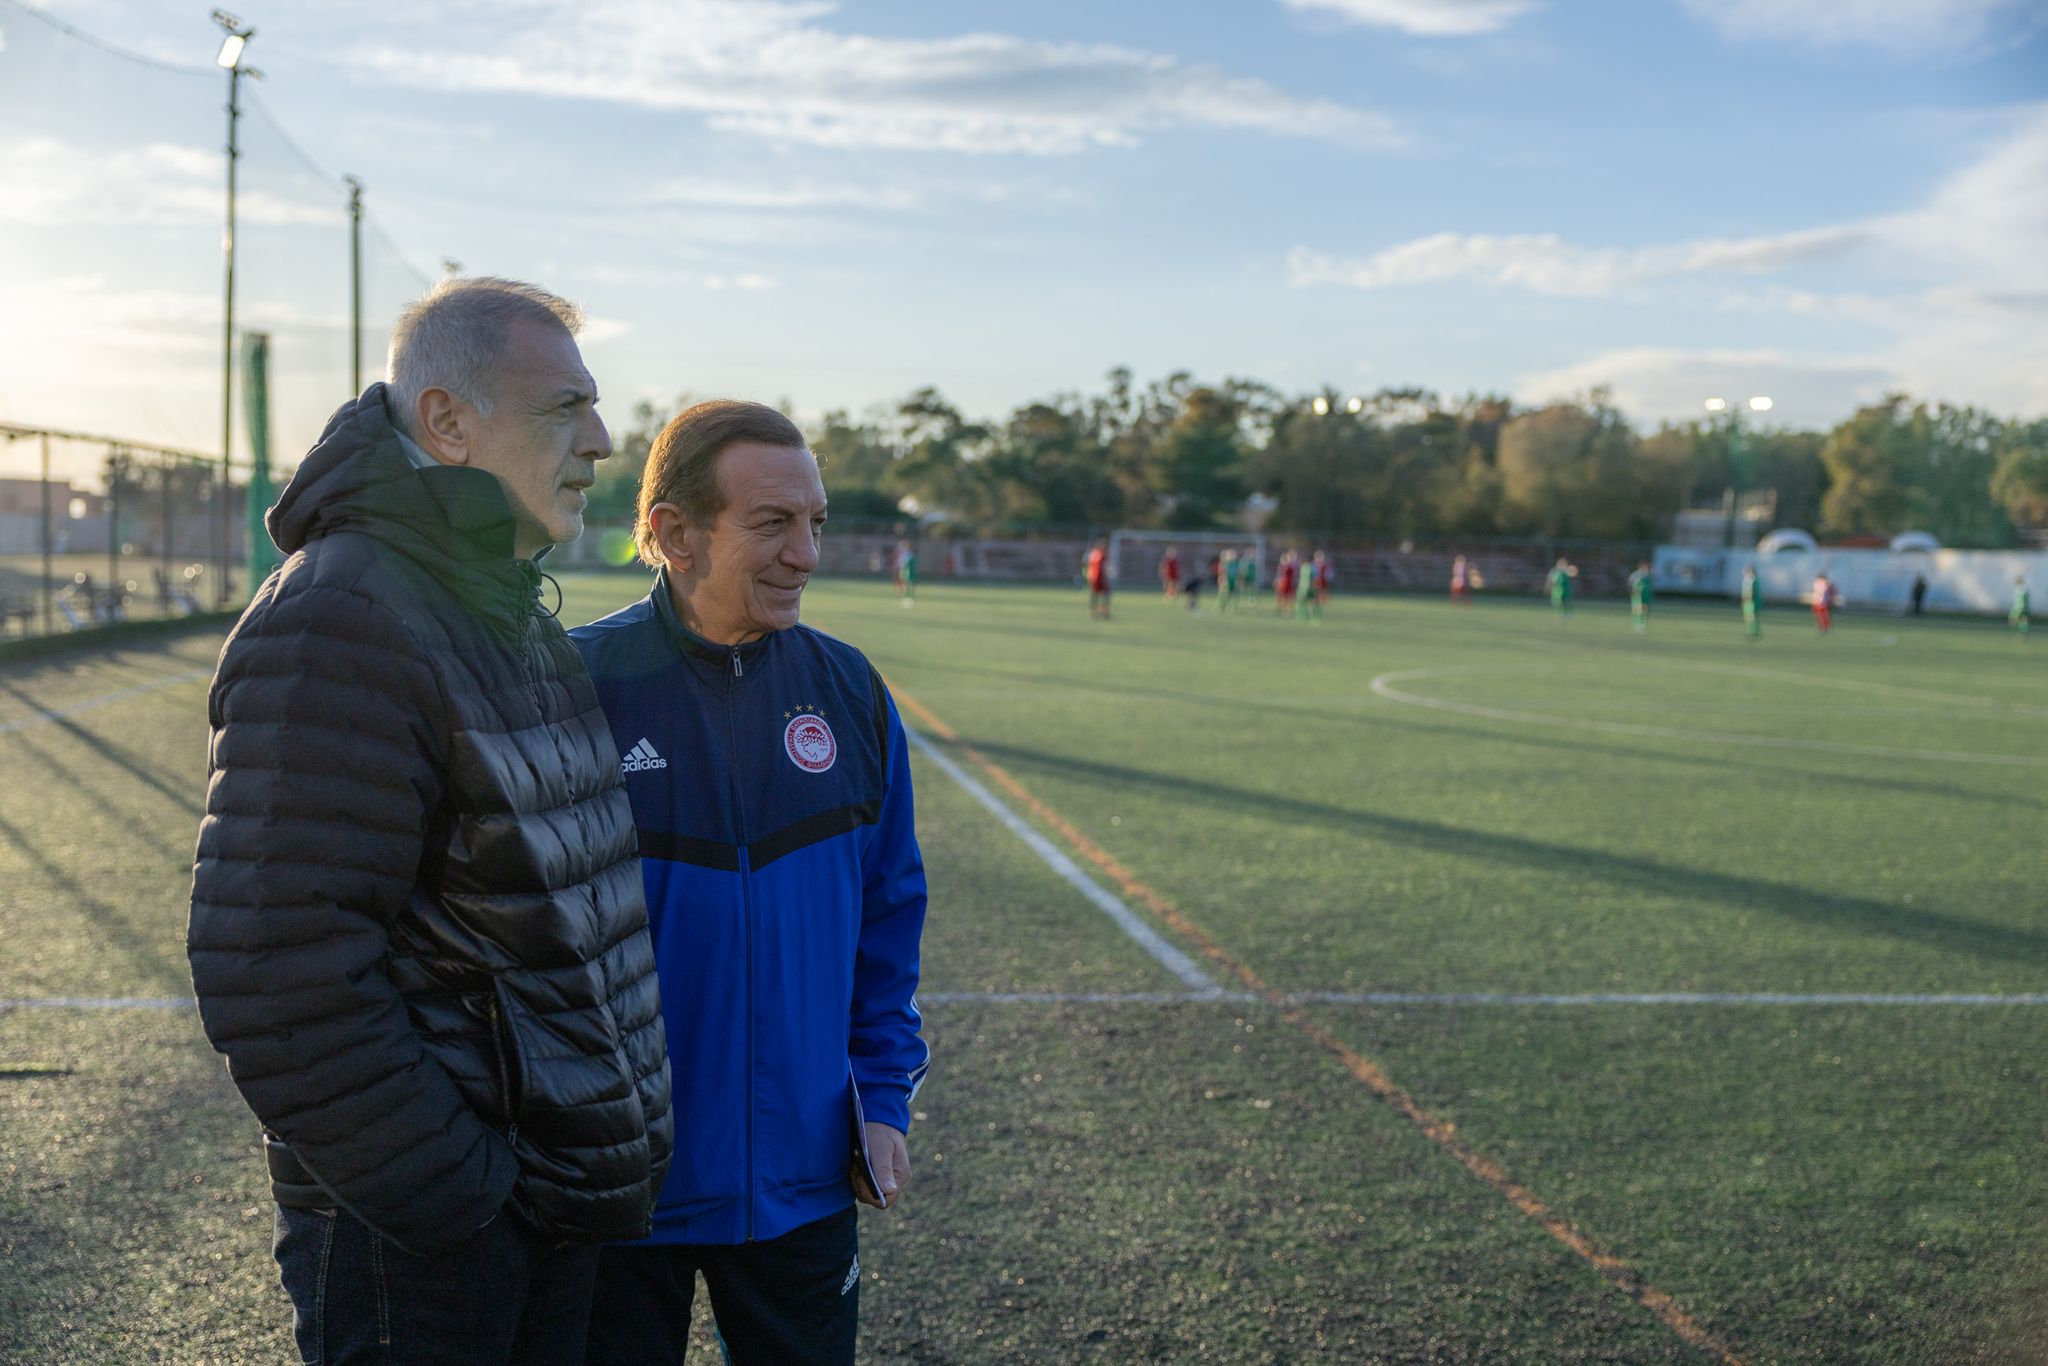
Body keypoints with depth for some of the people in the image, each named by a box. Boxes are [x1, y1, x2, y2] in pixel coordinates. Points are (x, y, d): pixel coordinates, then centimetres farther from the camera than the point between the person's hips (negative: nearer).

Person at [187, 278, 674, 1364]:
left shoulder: (511, 611, 12)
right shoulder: (340, 623, -20)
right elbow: (276, 967, -26)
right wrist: (441, 1190, -20)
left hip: (556, 1185, 9)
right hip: (420, 1234, -9)